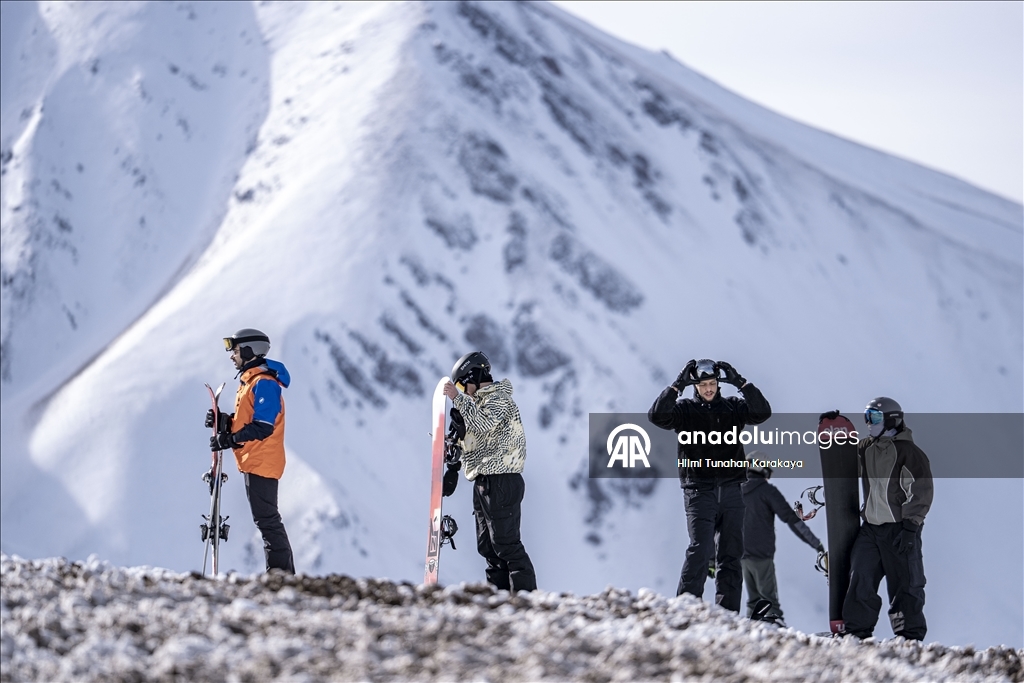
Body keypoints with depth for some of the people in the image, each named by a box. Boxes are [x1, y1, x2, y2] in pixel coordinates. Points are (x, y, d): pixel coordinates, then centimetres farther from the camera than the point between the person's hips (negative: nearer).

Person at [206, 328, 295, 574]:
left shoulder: (264, 384, -16)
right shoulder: (250, 381, 17)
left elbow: (263, 427, -23)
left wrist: (230, 439, -23)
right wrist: (222, 421, 4)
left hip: (261, 462, -11)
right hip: (254, 462, 11)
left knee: (266, 519, -9)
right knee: (266, 519, 12)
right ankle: (280, 573, 15)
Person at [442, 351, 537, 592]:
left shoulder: (498, 398, -7)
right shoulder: (482, 402, 23)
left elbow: (483, 423, -26)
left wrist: (458, 398, -24)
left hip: (500, 482, -11)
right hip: (485, 482, 11)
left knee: (506, 544, -14)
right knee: (488, 547, 10)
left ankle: (525, 596, -16)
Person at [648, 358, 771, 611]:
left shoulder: (733, 407, 11)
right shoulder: (684, 409, 4)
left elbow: (762, 412, -4)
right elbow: (657, 415, -12)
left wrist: (741, 384, -10)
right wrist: (677, 385, -16)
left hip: (730, 491, 3)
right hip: (699, 491, -3)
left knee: (731, 555, 4)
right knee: (700, 550, -16)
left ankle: (728, 615, 8)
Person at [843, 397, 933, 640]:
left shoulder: (909, 453, -9)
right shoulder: (865, 449, 12)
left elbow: (922, 492, -12)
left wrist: (909, 527, -16)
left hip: (899, 529, -6)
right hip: (870, 527, 7)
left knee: (905, 584, -2)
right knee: (861, 581, 1)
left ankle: (911, 636, 4)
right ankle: (858, 631, 7)